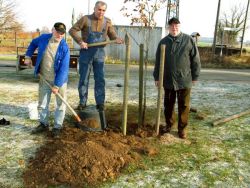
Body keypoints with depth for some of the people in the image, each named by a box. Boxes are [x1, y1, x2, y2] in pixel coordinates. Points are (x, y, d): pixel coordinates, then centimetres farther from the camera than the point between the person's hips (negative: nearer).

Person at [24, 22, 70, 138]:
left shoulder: (64, 48, -18)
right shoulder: (43, 38, -6)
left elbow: (63, 69, -20)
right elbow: (33, 43, 18)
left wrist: (56, 85, -21)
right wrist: (28, 56, 7)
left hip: (59, 80, -3)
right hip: (44, 79, 4)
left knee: (60, 104, 5)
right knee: (42, 103, 13)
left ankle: (57, 127, 20)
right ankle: (43, 124, 31)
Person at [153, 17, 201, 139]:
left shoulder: (188, 40, -1)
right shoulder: (163, 42, 6)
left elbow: (195, 59, 0)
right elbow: (158, 61, 9)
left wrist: (195, 76, -1)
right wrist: (157, 77, 7)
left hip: (184, 80, -2)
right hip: (168, 80, 3)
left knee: (184, 106, 5)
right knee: (168, 104, 13)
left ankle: (182, 128, 18)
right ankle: (169, 125, 31)